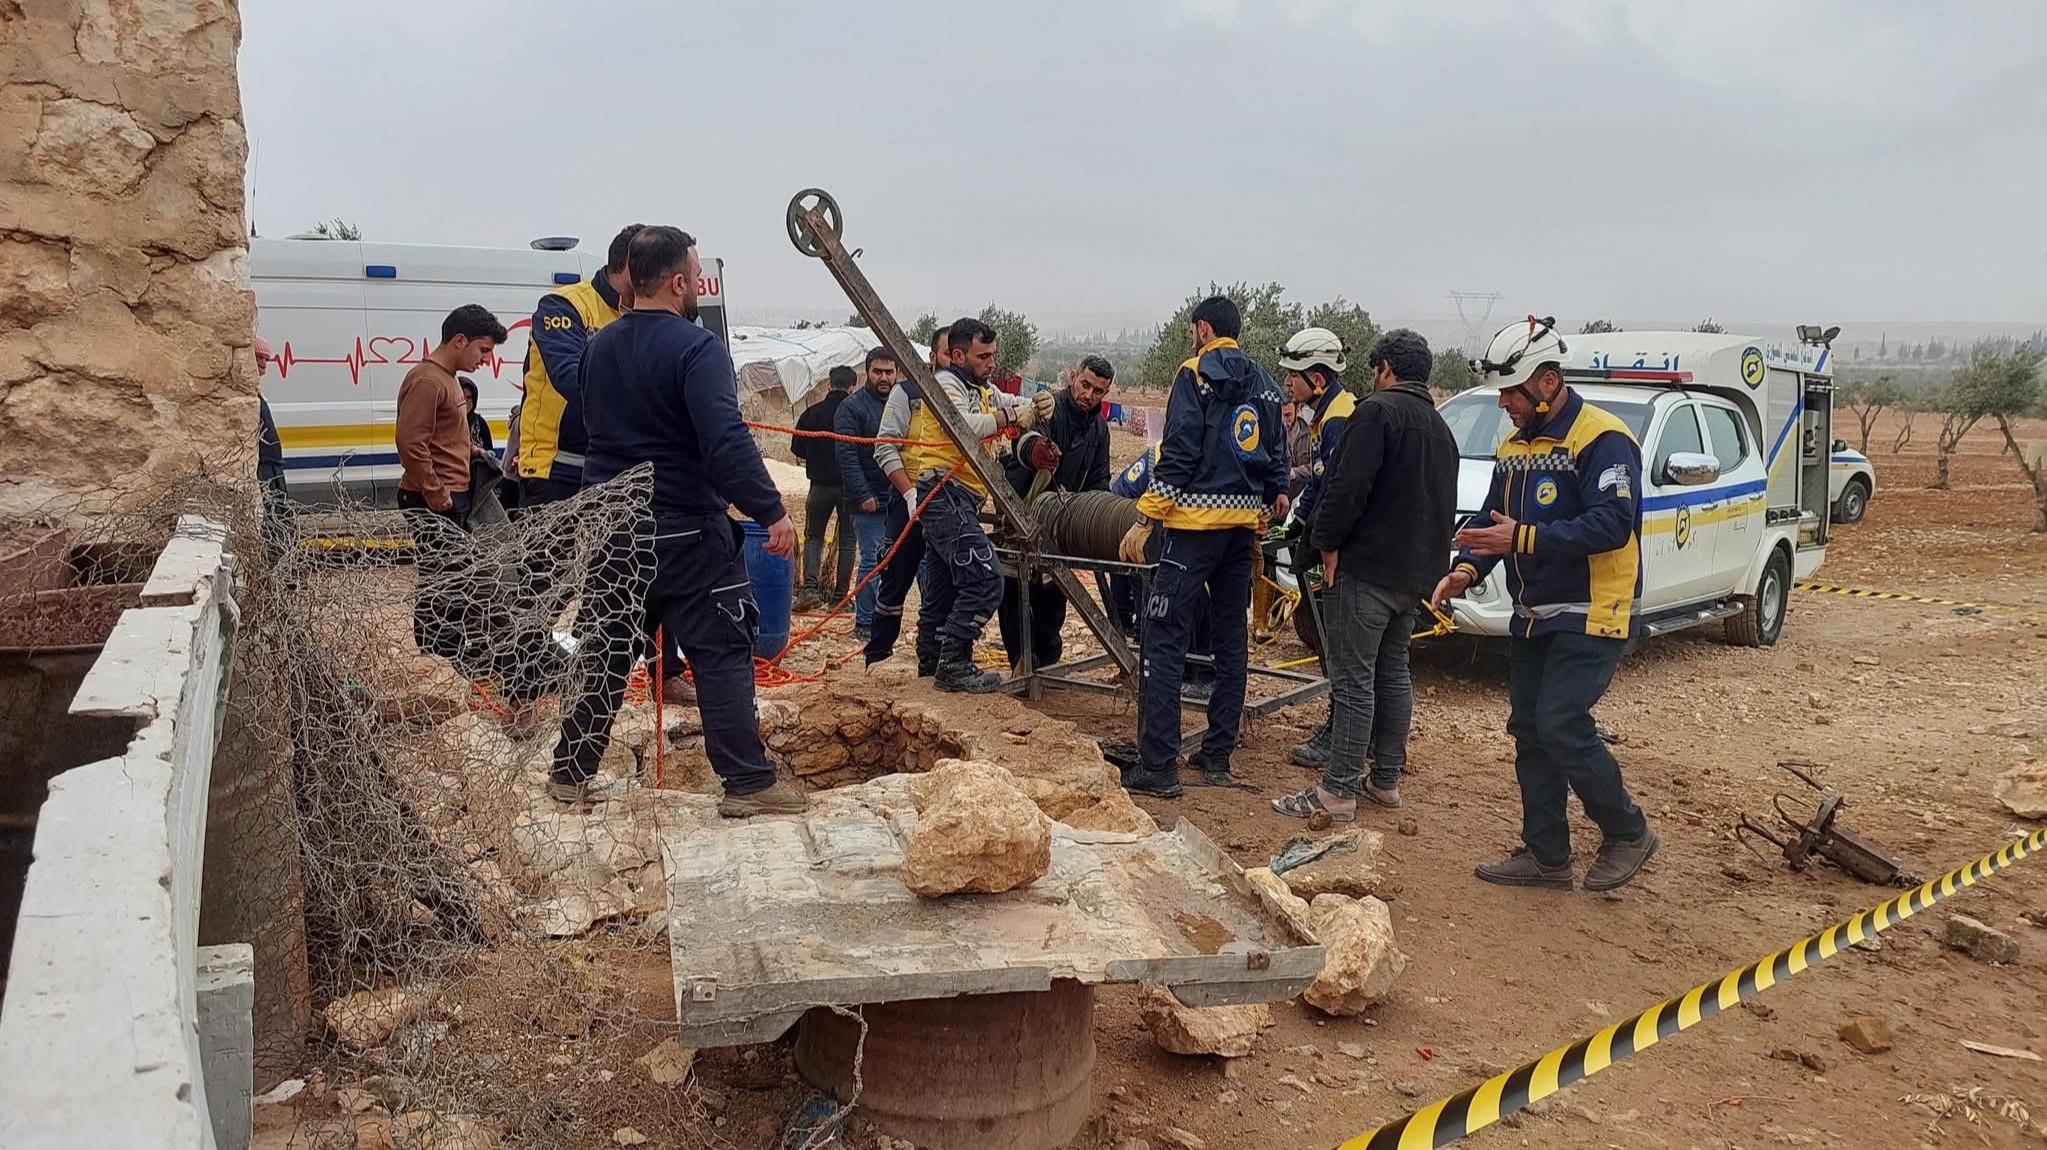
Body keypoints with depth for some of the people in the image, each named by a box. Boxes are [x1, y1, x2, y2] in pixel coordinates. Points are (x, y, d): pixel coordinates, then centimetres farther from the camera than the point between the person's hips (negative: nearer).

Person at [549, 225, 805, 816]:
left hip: (612, 527, 7)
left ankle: (571, 773, 23)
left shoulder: (600, 347, 9)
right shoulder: (695, 347, -15)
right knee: (722, 651, 0)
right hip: (684, 530, -7)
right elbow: (727, 443, -25)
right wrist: (772, 511, -23)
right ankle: (748, 783, 2)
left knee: (606, 651, 16)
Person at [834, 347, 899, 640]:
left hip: (900, 498, 5)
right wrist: (862, 495, -17)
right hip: (870, 500, -5)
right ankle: (864, 623, 5)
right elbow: (846, 455, -10)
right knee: (872, 561, -4)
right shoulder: (852, 407, -3)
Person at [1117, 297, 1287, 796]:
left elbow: (1178, 455, -13)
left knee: (1165, 640, -6)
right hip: (1244, 524, 7)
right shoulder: (1264, 386, 16)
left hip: (1196, 521, -7)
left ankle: (1158, 767, -9)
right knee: (1232, 638, 12)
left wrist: (1144, 520, -11)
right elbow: (1277, 460, 15)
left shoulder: (1196, 375, -5)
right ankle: (1217, 756, 18)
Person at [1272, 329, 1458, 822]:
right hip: (1415, 573, 9)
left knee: (1353, 679, -7)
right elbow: (1445, 504, 23)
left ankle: (1337, 791, -5)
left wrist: (1328, 542, -11)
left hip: (1367, 567, -9)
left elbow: (1348, 486, -20)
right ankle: (1386, 780, 23)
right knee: (1393, 673, 16)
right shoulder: (1440, 429, 19)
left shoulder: (1378, 411, -11)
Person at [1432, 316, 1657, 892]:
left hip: (1589, 617, -9)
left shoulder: (1602, 440, -15)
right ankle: (1546, 855, 19)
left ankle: (1628, 833, 10)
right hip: (1532, 618, 9)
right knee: (1529, 732, 9)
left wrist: (1524, 538, -29)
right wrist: (1466, 568, -5)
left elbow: (1612, 525, -25)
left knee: (1562, 728, -13)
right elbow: (1490, 519, 14)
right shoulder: (1515, 447, 12)